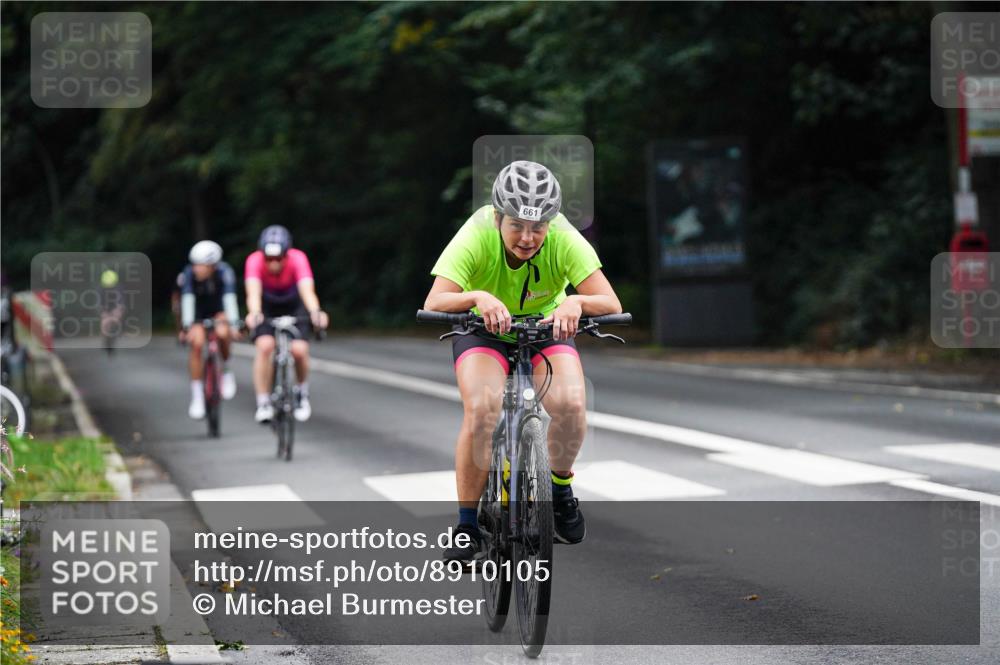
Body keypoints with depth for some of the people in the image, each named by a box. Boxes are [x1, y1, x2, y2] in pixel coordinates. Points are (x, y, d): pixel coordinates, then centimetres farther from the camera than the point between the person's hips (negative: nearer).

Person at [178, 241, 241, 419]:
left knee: (222, 333, -30)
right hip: (198, 310, 1)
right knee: (196, 343, -19)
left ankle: (226, 370, -3)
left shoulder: (224, 272, -30)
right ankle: (197, 396, -10)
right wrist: (187, 327, -49)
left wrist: (233, 324, -53)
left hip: (219, 309, -1)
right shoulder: (189, 273, -28)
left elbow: (229, 297, -41)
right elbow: (187, 299, -37)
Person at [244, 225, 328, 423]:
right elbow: (253, 292, -46)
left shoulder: (298, 259, -33)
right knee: (265, 346, -24)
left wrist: (315, 312, -66)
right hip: (267, 308, 0)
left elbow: (307, 290, -46)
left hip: (294, 306, 0)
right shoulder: (255, 261, -32)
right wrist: (254, 314, -67)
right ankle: (263, 404, -12)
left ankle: (302, 393, 12)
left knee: (299, 349, -18)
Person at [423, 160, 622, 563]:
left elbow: (611, 304, -32)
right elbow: (434, 303, -40)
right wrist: (478, 297, -59)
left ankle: (559, 487, 4)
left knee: (571, 405, -26)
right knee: (481, 410, -28)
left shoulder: (565, 240, -27)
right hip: (483, 332, -1)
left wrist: (576, 302, -53)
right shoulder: (477, 236, -30)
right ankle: (467, 523, -14)